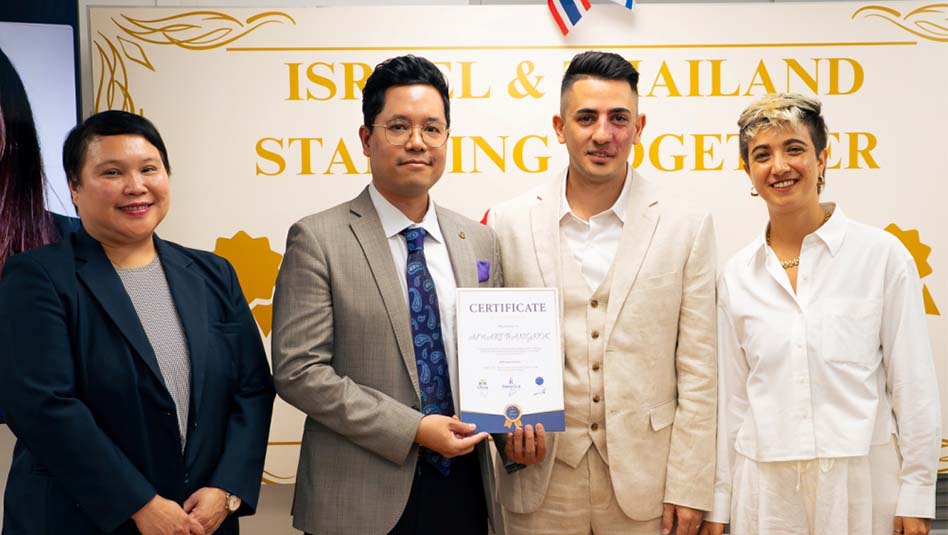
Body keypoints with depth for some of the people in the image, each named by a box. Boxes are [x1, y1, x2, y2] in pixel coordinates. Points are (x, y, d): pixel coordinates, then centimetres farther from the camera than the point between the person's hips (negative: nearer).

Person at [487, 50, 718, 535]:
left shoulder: (687, 228, -2)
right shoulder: (509, 222, -1)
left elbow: (698, 373, -2)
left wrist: (689, 488, -3)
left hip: (643, 477, 0)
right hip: (541, 477, 1)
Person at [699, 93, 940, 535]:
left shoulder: (883, 255, -5)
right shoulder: (736, 275, 2)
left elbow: (913, 385, -3)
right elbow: (731, 395, 6)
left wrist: (916, 495, -5)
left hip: (864, 481, -2)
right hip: (767, 486, 2)